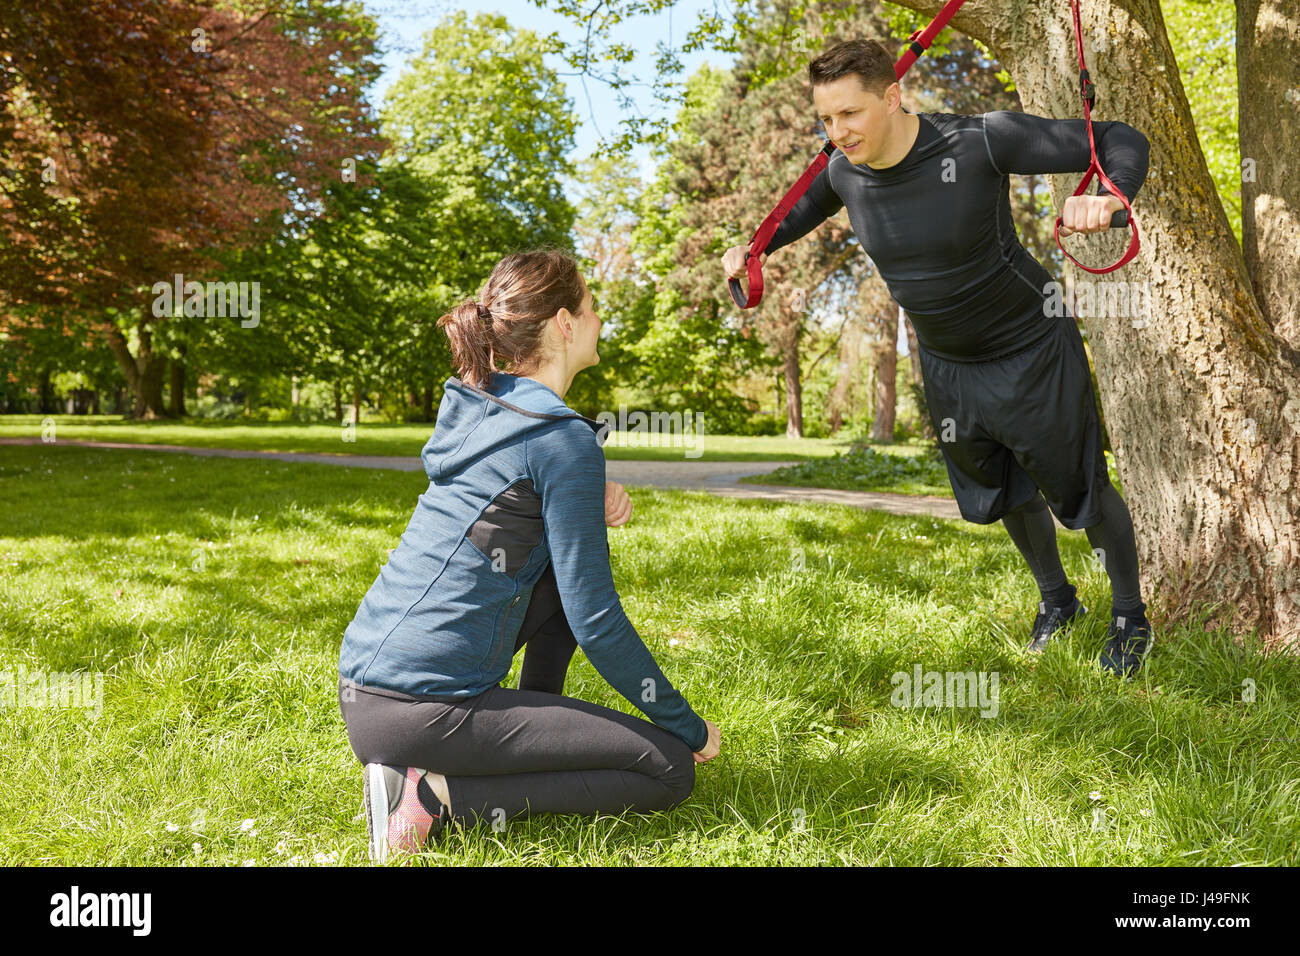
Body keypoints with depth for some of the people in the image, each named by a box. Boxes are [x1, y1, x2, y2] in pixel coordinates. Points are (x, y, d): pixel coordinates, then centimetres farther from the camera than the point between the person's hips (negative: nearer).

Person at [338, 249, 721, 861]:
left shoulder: (471, 403, 11)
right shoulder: (564, 440, -14)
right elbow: (595, 622, -13)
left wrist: (594, 508, 6)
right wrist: (690, 727, -1)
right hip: (421, 712, -9)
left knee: (572, 555, 19)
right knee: (670, 769, -5)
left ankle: (537, 730, 19)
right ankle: (435, 794, -10)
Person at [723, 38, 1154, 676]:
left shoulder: (980, 142, -29)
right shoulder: (844, 171, -13)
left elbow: (1122, 144, -26)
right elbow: (810, 204, 15)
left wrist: (1104, 201, -46)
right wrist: (755, 247, 3)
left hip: (1032, 351, -5)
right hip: (945, 365, 5)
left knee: (1081, 489, 8)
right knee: (1005, 493, 23)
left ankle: (1131, 616, 35)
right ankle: (1056, 601, 51)